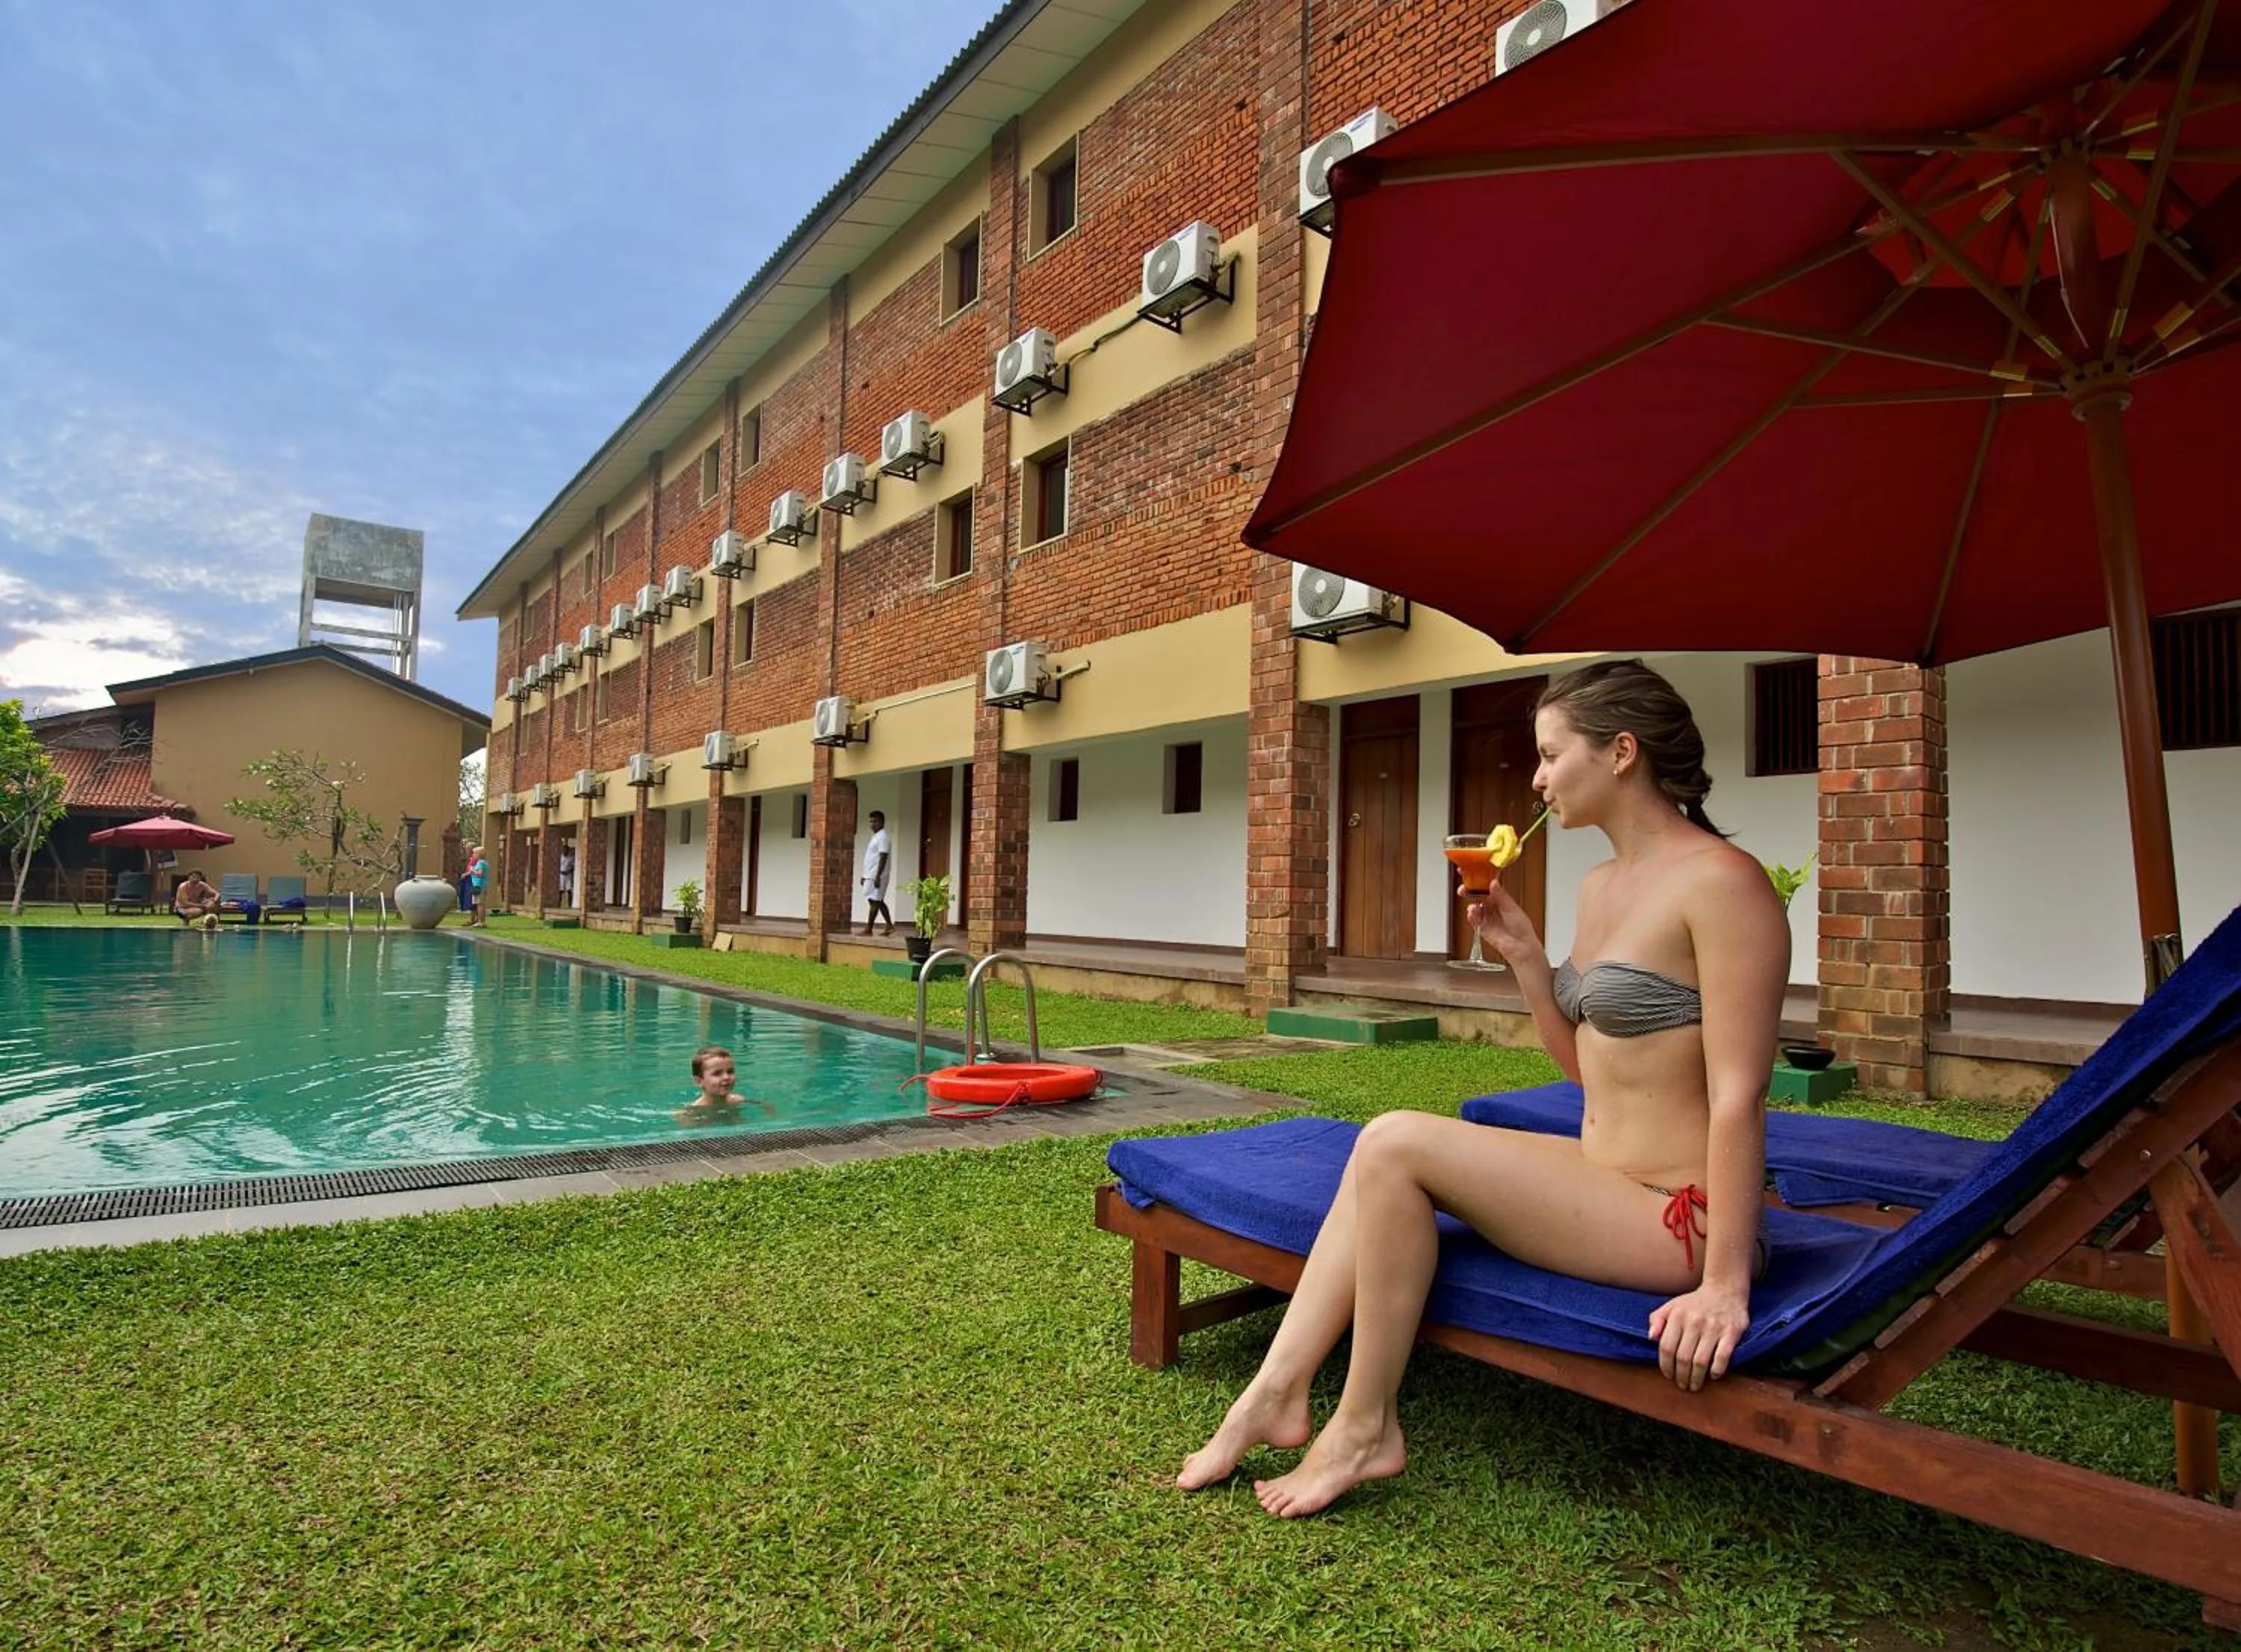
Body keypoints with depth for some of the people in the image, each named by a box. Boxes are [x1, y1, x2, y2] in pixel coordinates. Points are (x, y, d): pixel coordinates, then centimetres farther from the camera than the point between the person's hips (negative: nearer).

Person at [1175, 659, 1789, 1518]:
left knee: (1397, 1143, -20)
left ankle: (1365, 1428, -4)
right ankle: (1277, 1395, 1)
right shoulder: (1601, 885, 11)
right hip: (1606, 1179, 9)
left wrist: (1725, 1285, -22)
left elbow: (1738, 1098, -21)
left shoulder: (1720, 882, -18)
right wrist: (1524, 954, 4)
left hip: (1678, 1219, -9)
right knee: (1378, 1150, -1)